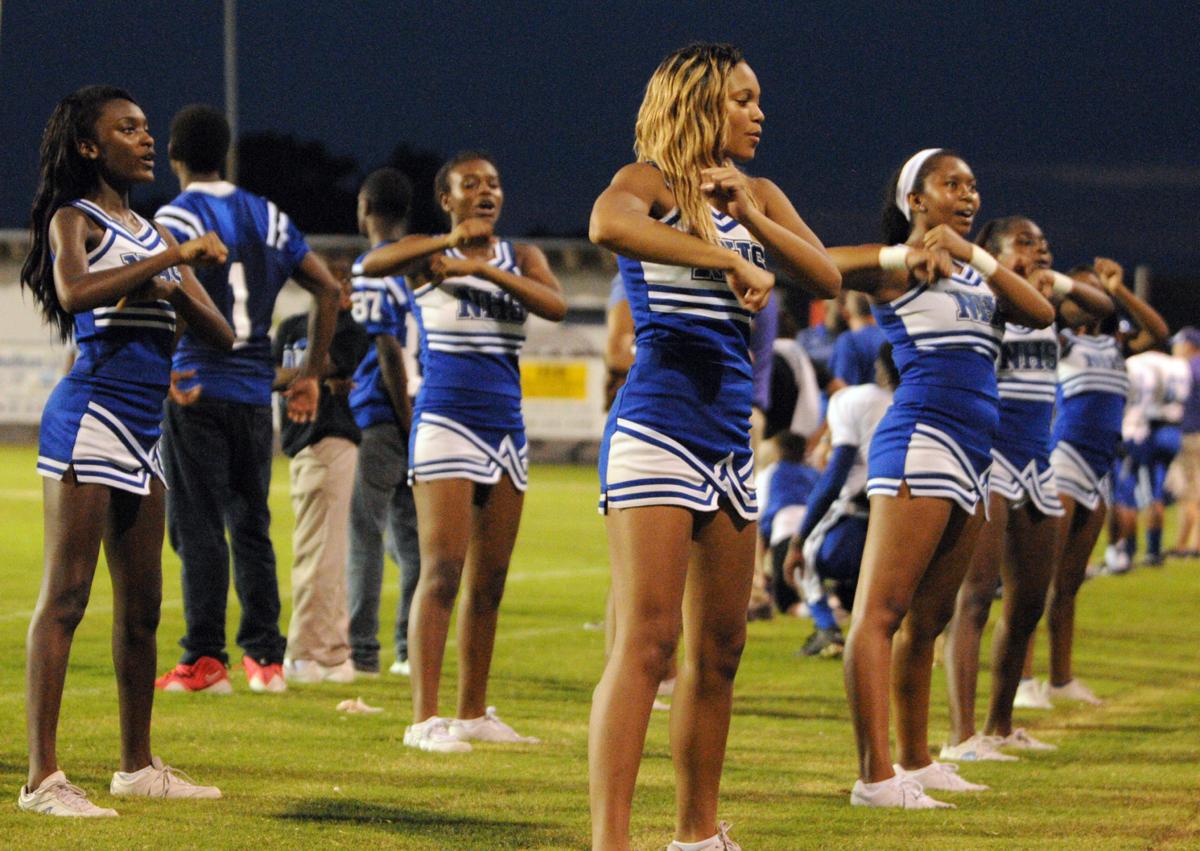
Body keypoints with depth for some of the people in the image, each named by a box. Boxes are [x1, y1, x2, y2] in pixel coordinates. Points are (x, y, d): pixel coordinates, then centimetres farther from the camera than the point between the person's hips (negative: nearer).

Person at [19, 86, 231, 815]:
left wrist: (173, 288, -4)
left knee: (142, 605, 12)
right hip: (90, 419, -8)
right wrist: (173, 259, -20)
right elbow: (75, 291, -24)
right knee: (66, 596, -10)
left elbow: (221, 336, 15)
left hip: (145, 434, 8)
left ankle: (139, 766, 22)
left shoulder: (156, 236, 19)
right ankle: (43, 776, -13)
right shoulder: (74, 220, -1)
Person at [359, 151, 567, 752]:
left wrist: (483, 268, -20)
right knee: (443, 569, -13)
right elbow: (371, 264, -22)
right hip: (445, 423, -5)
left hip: (505, 427, 5)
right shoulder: (426, 255, 0)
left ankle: (473, 713, 17)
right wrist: (451, 240, -32)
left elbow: (556, 306, -10)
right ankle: (424, 719, -15)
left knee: (489, 579, 8)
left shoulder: (521, 257, 10)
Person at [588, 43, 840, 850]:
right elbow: (606, 224, -29)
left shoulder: (757, 194, 16)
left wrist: (749, 217, -10)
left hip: (730, 436, 8)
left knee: (719, 647, 12)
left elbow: (827, 278, 3)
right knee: (648, 640, -15)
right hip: (658, 427, -8)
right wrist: (726, 260, -31)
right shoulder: (651, 182, -5)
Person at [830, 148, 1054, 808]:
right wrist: (901, 258, -16)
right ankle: (875, 776, -20)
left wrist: (970, 251, -3)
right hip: (921, 438, -9)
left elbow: (1041, 314, 5)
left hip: (970, 456, 9)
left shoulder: (972, 275, 21)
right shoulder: (896, 265, 1)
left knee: (928, 618, 15)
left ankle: (915, 762, 23)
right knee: (882, 610, -13)